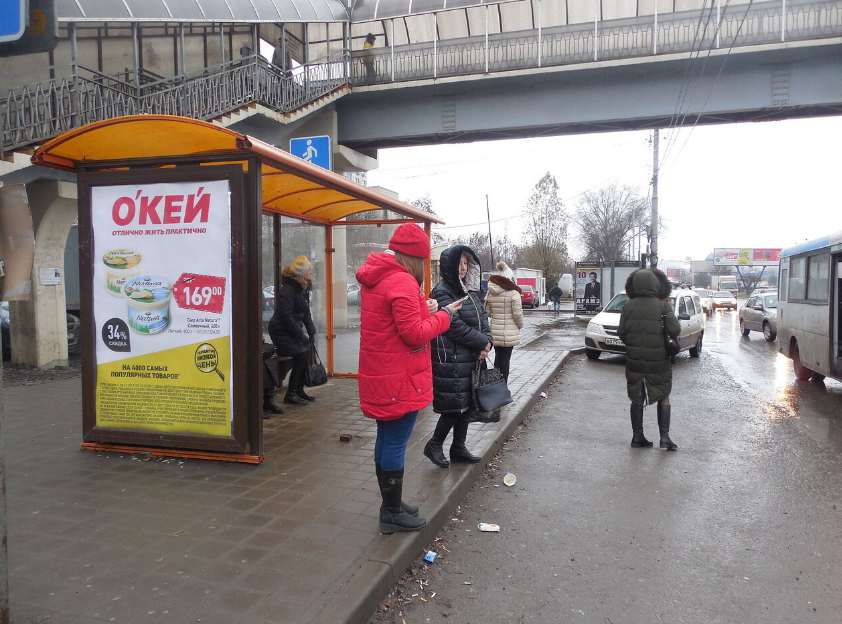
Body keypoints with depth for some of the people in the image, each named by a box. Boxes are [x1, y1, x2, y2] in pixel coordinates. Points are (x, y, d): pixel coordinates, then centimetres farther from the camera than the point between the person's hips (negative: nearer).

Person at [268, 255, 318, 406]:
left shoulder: (303, 288, 9)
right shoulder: (288, 290, -19)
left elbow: (306, 313, 13)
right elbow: (286, 316, -23)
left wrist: (311, 332, 2)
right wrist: (301, 335, -21)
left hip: (294, 328, 8)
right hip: (281, 331, -8)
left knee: (307, 351, -4)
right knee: (301, 354, -17)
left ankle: (299, 390, 7)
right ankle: (291, 394, -8)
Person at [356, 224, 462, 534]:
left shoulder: (374, 279, 11)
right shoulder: (402, 282, -20)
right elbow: (415, 334, -20)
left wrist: (423, 309, 7)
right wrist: (443, 315, -7)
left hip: (379, 377, 10)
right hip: (400, 380, -10)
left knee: (386, 439, 18)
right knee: (396, 444, 1)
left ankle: (391, 504, 33)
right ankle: (392, 513, 14)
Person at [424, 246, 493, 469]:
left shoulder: (470, 290, 14)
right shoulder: (442, 292, -13)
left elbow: (482, 317, 13)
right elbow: (455, 326, -19)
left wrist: (487, 342, -5)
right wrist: (482, 342, -10)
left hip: (471, 358, 9)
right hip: (451, 360, -8)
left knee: (466, 403, 13)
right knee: (454, 404, -4)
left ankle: (459, 447, 26)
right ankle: (434, 446, 15)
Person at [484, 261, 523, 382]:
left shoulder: (490, 293, 1)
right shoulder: (513, 293, -15)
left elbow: (487, 311, 5)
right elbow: (517, 313, -13)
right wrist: (520, 325, 4)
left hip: (494, 331, 5)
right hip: (509, 332, -4)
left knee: (498, 356, 18)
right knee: (506, 359, 5)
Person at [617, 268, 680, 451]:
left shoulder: (628, 306, -3)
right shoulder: (663, 306, -10)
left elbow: (621, 332, -2)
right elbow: (675, 330, -16)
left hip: (634, 361, 2)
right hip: (658, 362, -2)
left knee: (637, 398, 12)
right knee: (663, 398, 12)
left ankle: (637, 436, 15)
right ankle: (664, 437, 8)